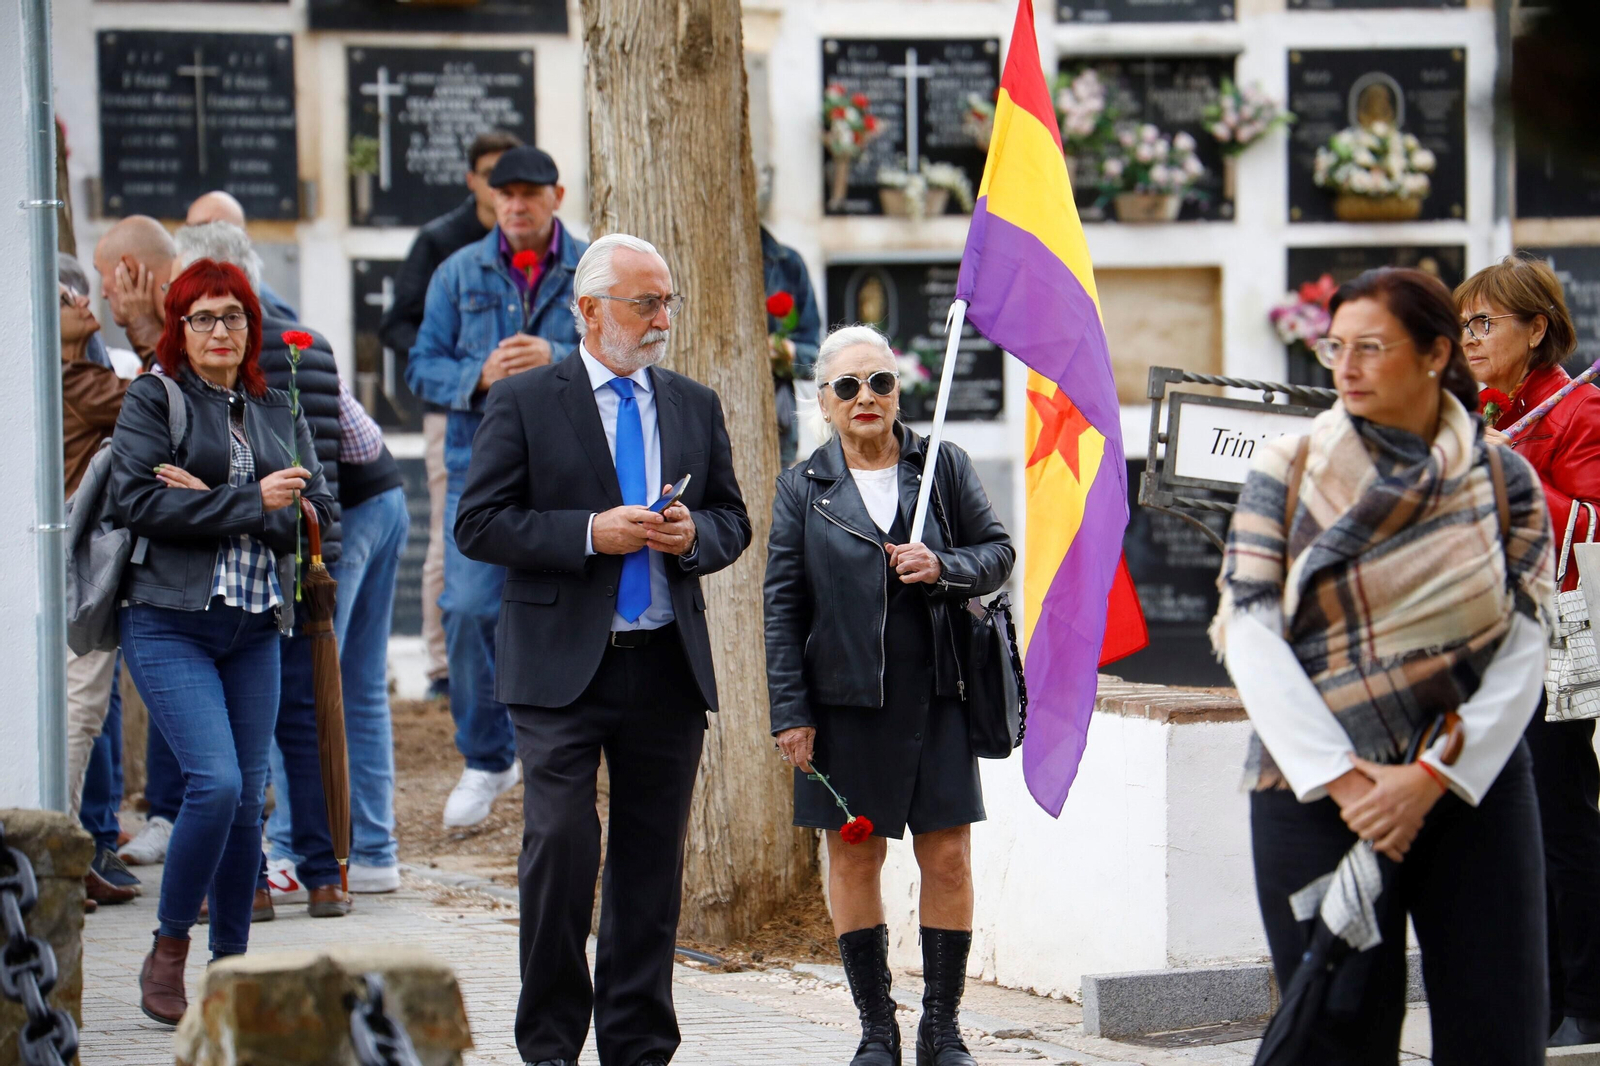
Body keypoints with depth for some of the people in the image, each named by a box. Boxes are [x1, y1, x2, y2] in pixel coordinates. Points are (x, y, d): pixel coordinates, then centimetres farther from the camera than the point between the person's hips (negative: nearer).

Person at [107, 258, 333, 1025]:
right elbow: (137, 501, -11)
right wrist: (250, 503, -12)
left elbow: (316, 517, 4)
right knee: (215, 782, -16)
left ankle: (232, 964, 15)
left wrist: (207, 501, -9)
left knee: (248, 798, 4)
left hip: (256, 629, 5)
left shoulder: (280, 414, 15)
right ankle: (167, 951, -1)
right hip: (169, 622, -5)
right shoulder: (152, 399, 2)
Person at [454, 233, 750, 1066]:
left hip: (669, 669, 4)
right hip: (563, 670, -4)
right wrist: (591, 533, -15)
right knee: (560, 848, -10)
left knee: (652, 860, 7)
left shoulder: (696, 406, 13)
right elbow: (479, 524, -5)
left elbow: (733, 520, 18)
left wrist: (694, 536, -5)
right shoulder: (523, 402, 0)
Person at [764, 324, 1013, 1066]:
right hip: (845, 702, 0)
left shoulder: (943, 466, 6)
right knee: (853, 859, 4)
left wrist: (943, 568, -13)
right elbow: (782, 605, 2)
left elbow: (998, 552, 9)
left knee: (948, 858, -1)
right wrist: (790, 713, -5)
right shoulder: (803, 489, 4)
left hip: (935, 697, 0)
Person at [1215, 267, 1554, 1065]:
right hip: (1316, 790, -1)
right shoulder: (1287, 473, 5)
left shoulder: (1501, 481, 5)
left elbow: (1522, 650, -1)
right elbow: (1252, 637, -3)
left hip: (1472, 783, 1)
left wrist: (1433, 777, -13)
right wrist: (1338, 778, -12)